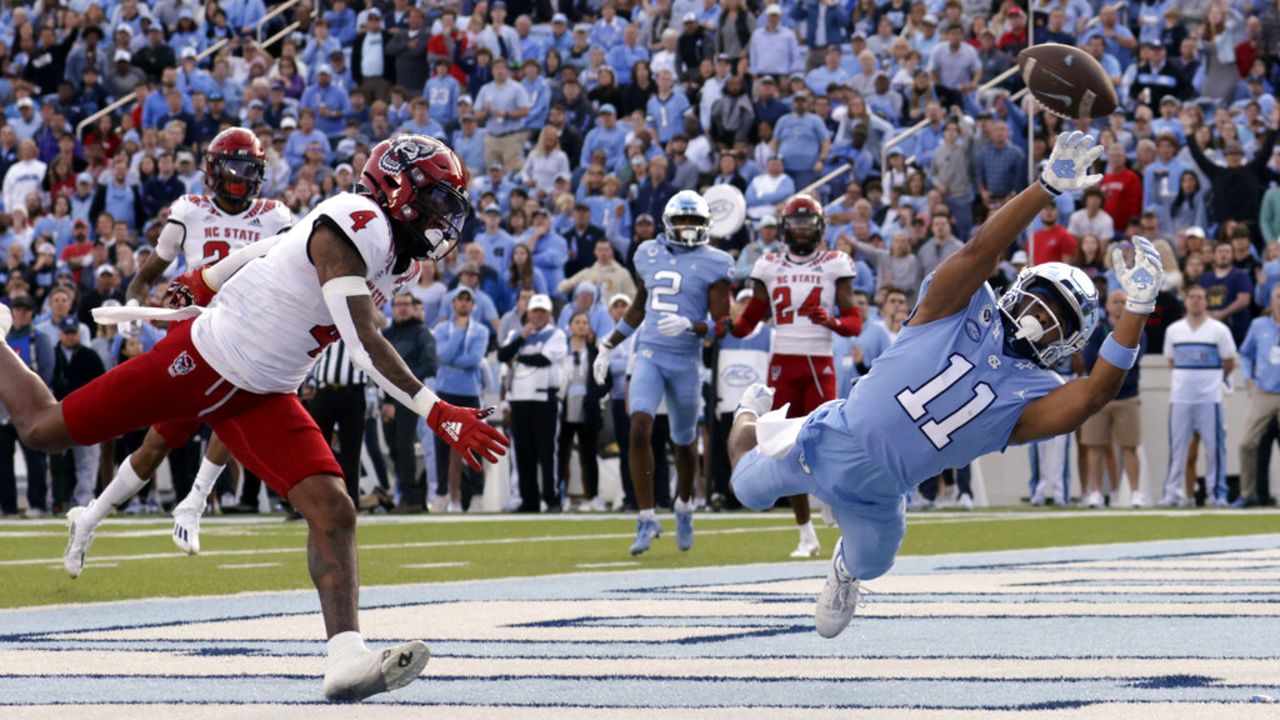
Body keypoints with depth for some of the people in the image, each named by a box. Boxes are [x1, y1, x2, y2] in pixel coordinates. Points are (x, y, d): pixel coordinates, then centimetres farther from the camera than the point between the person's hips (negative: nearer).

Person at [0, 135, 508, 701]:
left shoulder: (397, 255, 4)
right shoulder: (355, 226, -25)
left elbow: (270, 249, 19)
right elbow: (365, 348, -32)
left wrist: (205, 283, 32)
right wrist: (440, 417, -35)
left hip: (261, 397, 8)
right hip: (202, 360, -8)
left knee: (333, 512, -11)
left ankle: (346, 659, -17)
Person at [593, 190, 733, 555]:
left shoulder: (713, 265, -4)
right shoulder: (649, 255, 9)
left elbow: (721, 326, -6)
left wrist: (689, 326, -25)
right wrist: (608, 346, 22)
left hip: (686, 360, -2)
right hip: (649, 355, 2)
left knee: (683, 441, 12)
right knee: (640, 429, -18)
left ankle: (684, 506, 40)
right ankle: (647, 518, -14)